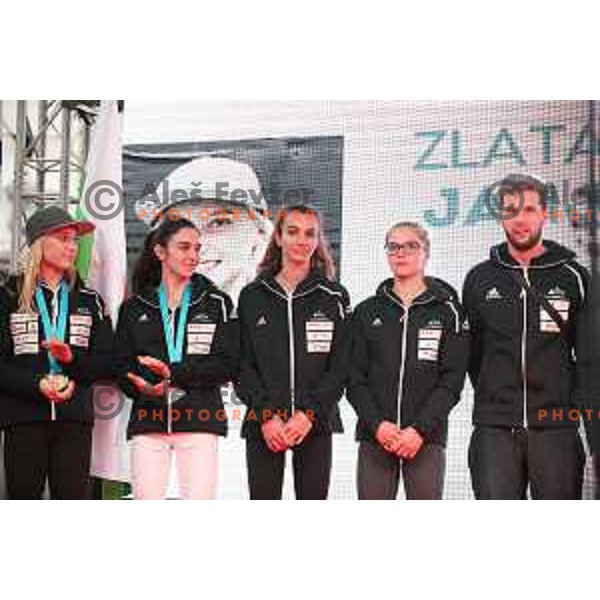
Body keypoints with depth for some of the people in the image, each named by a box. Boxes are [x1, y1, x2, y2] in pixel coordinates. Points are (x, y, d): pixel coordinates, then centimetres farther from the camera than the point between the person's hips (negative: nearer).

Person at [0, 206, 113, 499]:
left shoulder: (89, 300, 14)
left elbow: (108, 362, 7)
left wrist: (72, 359, -12)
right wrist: (37, 384, -16)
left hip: (75, 419, 1)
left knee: (74, 498, -1)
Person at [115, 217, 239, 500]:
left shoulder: (217, 303, 7)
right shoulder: (134, 307, 12)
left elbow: (227, 365, -2)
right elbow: (122, 367, 6)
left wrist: (174, 373, -14)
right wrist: (146, 388, -16)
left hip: (199, 420, -1)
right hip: (148, 420, 1)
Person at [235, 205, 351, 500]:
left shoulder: (334, 298, 4)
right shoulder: (252, 296, 6)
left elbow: (340, 366, -1)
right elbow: (243, 365, 2)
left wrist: (309, 414, -12)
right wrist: (266, 415, -11)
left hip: (315, 423, 0)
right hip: (263, 426, 0)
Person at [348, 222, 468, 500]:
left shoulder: (446, 311, 5)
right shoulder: (367, 312, 12)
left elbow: (452, 380, -1)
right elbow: (355, 380, 6)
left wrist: (420, 429, -12)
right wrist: (377, 424, -9)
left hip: (426, 438, -2)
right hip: (374, 437, 2)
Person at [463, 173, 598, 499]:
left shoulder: (573, 278, 5)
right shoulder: (480, 280, 9)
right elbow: (471, 352, 14)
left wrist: (574, 407, -7)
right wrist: (493, 399, 10)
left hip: (556, 427, -1)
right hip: (495, 428, 1)